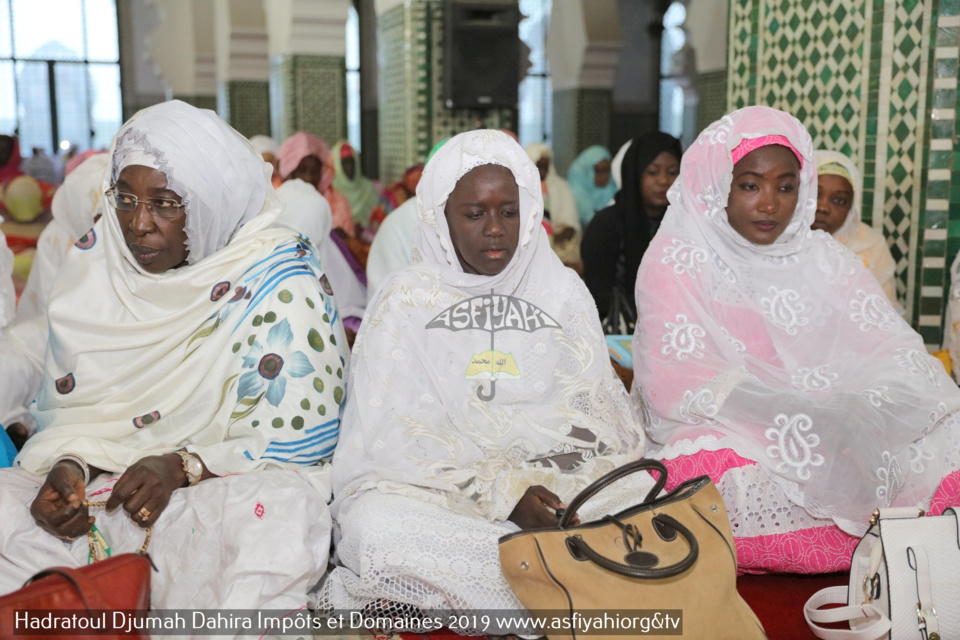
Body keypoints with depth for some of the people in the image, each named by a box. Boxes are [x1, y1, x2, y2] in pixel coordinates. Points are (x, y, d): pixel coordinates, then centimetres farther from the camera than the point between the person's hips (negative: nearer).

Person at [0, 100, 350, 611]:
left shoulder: (280, 283, -12)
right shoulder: (93, 264, 3)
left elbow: (301, 438, -12)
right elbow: (72, 406, 9)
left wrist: (183, 466, -22)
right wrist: (70, 464, -12)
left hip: (230, 485, -4)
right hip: (102, 481, 5)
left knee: (277, 516, -36)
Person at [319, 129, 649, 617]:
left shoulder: (562, 290, 13)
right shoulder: (405, 299, 6)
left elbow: (596, 408, 9)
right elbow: (391, 434, -3)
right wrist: (499, 491, -16)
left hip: (555, 480, 3)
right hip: (435, 488, -2)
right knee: (374, 522, -34)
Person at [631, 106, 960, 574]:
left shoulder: (825, 258, 15)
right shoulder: (676, 260, 0)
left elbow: (893, 350, 4)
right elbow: (675, 382, -13)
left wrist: (856, 417, -21)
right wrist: (802, 424, -24)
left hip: (830, 427, 4)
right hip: (724, 435, -3)